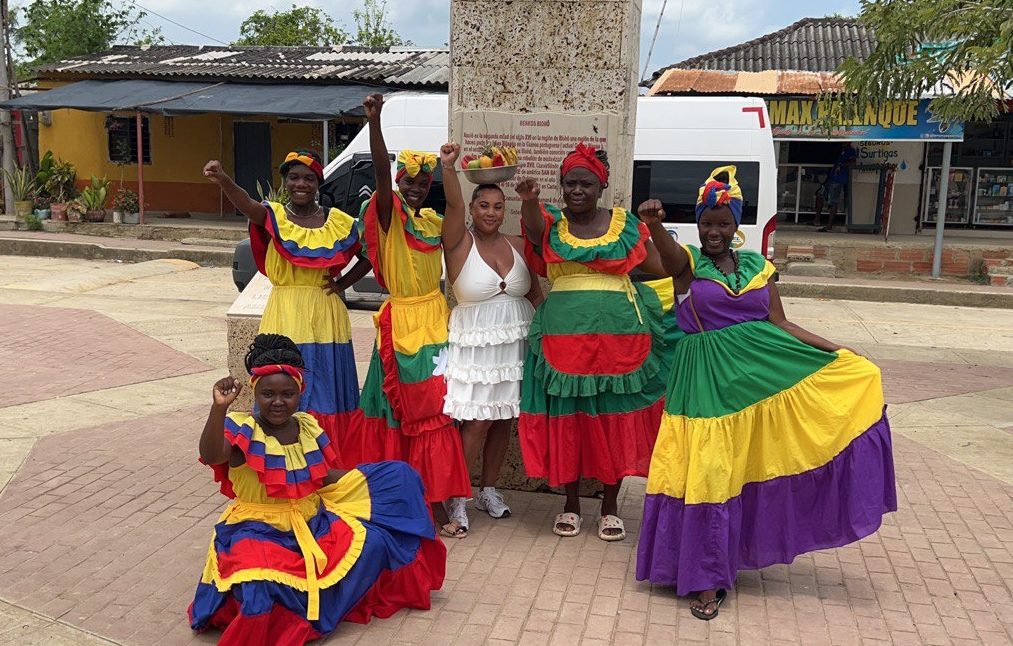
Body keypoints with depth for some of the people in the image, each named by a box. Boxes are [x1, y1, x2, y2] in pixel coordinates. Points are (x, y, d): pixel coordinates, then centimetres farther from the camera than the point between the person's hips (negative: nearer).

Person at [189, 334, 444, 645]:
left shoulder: (308, 426, 2)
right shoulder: (243, 429, -16)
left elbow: (326, 475, 12)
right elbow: (211, 456, -36)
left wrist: (377, 483, 3)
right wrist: (219, 408, -52)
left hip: (313, 521, 6)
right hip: (260, 530, -6)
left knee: (370, 542, -6)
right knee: (259, 587, -35)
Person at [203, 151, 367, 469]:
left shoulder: (339, 222, 4)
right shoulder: (274, 216, -3)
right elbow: (246, 204, -26)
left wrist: (343, 283, 1)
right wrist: (223, 179, -47)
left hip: (325, 317, 2)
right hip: (285, 315, -2)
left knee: (327, 392, 9)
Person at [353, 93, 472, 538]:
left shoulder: (435, 223, 12)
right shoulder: (391, 215, -7)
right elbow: (380, 172, -24)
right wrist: (374, 121, -35)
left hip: (435, 322, 5)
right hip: (400, 325, -5)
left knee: (434, 413, 5)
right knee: (400, 412, 2)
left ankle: (435, 501, 10)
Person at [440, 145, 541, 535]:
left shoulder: (518, 246, 7)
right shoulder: (460, 242, -6)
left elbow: (534, 293, 13)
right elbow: (453, 205, -24)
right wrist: (448, 167, -37)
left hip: (514, 342, 5)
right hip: (475, 342, -4)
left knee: (504, 420, 10)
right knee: (477, 421, -6)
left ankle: (488, 489, 26)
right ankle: (457, 497, 7)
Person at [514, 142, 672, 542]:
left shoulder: (625, 223, 7)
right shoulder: (551, 223, 5)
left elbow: (661, 269, 10)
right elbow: (534, 225, -22)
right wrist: (529, 201, -40)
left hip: (619, 336, 0)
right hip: (564, 336, 0)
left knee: (615, 420, 5)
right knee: (566, 418, 6)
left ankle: (610, 506, 20)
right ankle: (571, 504, 22)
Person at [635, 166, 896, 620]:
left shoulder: (757, 265, 9)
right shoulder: (687, 262, -2)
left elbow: (780, 325, 9)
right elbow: (667, 251, -27)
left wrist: (839, 351, 2)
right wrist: (653, 224, -50)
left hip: (765, 373, 4)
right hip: (708, 382, -4)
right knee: (709, 476, -2)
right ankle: (707, 579, 10)